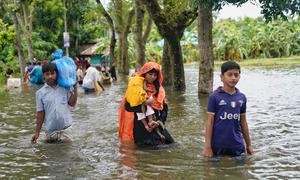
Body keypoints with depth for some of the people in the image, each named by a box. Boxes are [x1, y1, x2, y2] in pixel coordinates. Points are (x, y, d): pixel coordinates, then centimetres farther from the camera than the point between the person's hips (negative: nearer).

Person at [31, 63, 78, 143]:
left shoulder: (65, 88, 1)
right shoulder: (40, 93, 0)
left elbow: (72, 103, -6)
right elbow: (40, 113, 1)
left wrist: (75, 87, -8)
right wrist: (37, 132, -1)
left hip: (66, 129, 0)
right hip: (50, 131, 0)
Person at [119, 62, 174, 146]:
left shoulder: (159, 89, 8)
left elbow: (164, 109, 6)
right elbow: (128, 106, -15)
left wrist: (159, 121, -9)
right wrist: (144, 103, -22)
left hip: (156, 125, 5)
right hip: (140, 126, -5)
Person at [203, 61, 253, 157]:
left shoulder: (242, 98, 7)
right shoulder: (215, 97, -6)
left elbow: (243, 122, 13)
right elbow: (210, 122, -6)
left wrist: (249, 145, 16)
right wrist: (208, 146, -9)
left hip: (237, 146, 4)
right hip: (218, 145, -4)